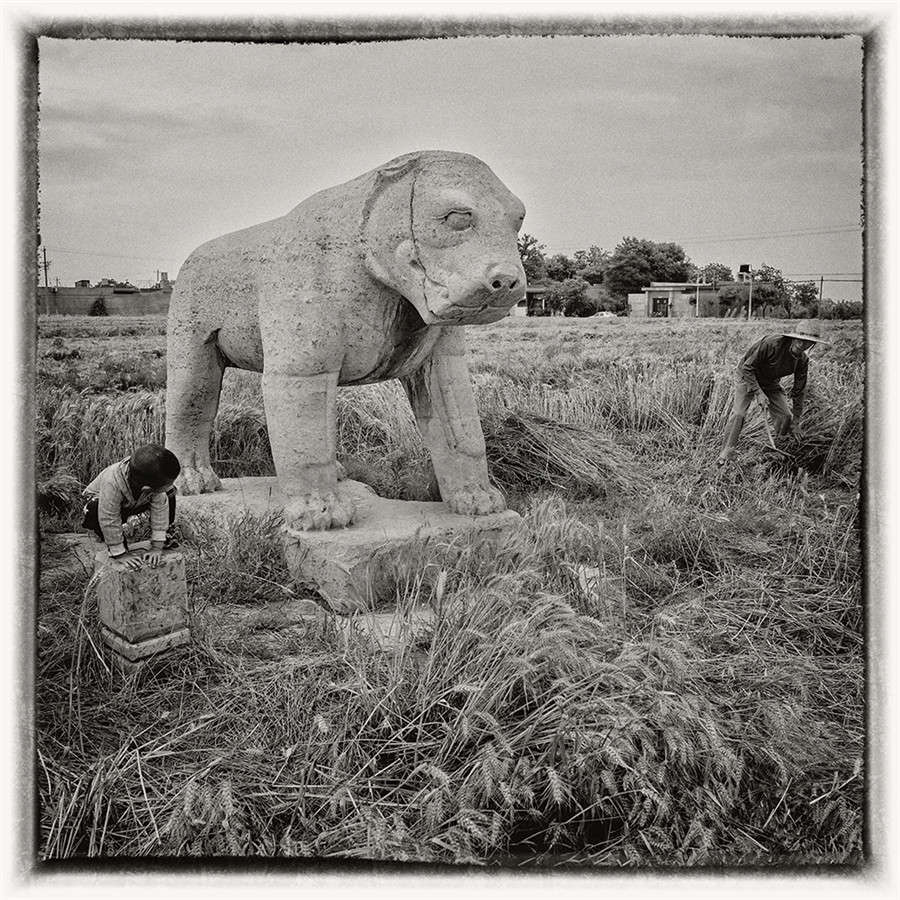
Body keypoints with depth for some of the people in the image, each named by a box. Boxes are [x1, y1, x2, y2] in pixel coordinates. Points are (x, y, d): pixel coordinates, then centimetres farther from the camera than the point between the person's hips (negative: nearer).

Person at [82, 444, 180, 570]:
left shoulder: (155, 480, -34)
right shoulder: (112, 484, -47)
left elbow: (160, 509, -26)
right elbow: (109, 521, -39)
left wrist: (157, 547, -25)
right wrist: (120, 554, -33)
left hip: (131, 504, 4)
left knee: (169, 494, -14)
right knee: (95, 508, -39)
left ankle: (164, 535, 9)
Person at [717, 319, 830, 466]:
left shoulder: (802, 361, -14)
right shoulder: (771, 343, -34)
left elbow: (798, 392, -5)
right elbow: (747, 368, -27)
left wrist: (796, 421, -3)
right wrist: (759, 393, -32)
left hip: (771, 383, 5)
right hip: (747, 377, -5)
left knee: (785, 415, -4)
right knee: (738, 413, -21)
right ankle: (726, 452, -11)